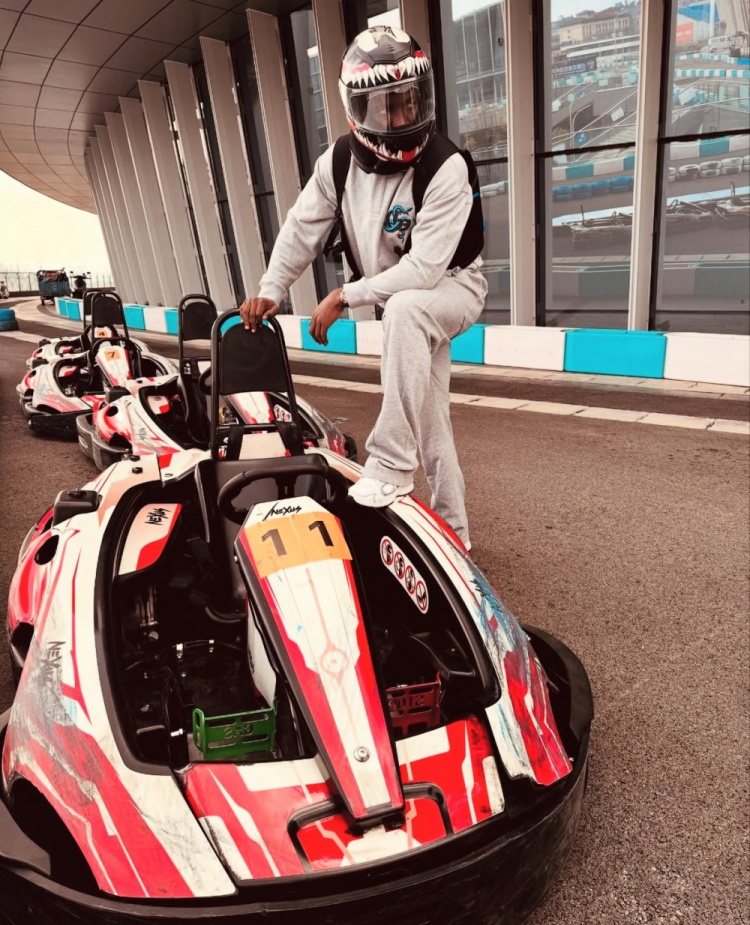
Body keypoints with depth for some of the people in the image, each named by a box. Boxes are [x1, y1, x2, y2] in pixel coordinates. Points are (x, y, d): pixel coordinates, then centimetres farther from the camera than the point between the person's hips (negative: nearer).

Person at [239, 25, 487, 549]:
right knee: (431, 427, 6)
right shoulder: (340, 161, -7)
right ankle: (453, 531, 23)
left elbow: (425, 268, -31)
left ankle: (391, 464, -33)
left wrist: (343, 297, -27)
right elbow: (303, 226, 2)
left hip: (453, 286, -5)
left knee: (405, 308, -41)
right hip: (399, 302, 5)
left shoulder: (448, 168, -25)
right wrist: (270, 292, -5)